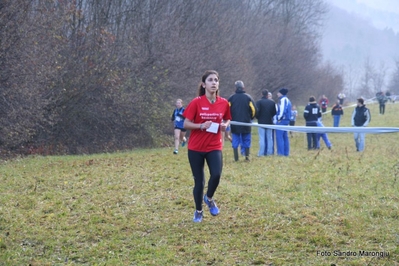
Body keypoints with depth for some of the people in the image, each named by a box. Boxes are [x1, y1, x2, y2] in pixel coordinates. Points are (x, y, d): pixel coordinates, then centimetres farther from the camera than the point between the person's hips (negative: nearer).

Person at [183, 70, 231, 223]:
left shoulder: (224, 103, -1)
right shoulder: (196, 102, -11)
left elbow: (227, 120, 16)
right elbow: (186, 124, -8)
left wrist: (225, 125, -6)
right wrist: (202, 125, -23)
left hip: (214, 147, 2)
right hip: (196, 148, -1)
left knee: (216, 174, -21)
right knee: (199, 181, 4)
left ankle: (209, 198, 11)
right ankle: (198, 211, 26)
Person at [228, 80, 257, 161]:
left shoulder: (231, 98, 0)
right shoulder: (248, 97, 0)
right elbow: (254, 109, -3)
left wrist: (230, 118, 13)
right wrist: (251, 118, 14)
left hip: (235, 124, 0)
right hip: (246, 124, 0)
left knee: (235, 141, 4)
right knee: (246, 141, 9)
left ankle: (236, 158, 0)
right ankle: (247, 156, 4)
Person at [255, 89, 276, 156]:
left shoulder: (259, 102, -8)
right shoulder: (272, 102, 4)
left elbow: (257, 112, -12)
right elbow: (274, 112, 7)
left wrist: (258, 118, 8)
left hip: (261, 122, -3)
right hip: (269, 122, 3)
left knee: (262, 138, -3)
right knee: (269, 138, 9)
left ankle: (261, 153, -5)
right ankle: (269, 152, 9)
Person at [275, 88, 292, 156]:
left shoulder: (282, 100, -12)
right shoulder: (287, 100, 19)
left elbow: (282, 110, -21)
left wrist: (279, 118, -14)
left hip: (281, 120, -10)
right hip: (286, 120, 10)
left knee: (279, 136, -8)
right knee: (285, 137, 12)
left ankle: (281, 152, -12)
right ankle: (286, 152, 12)